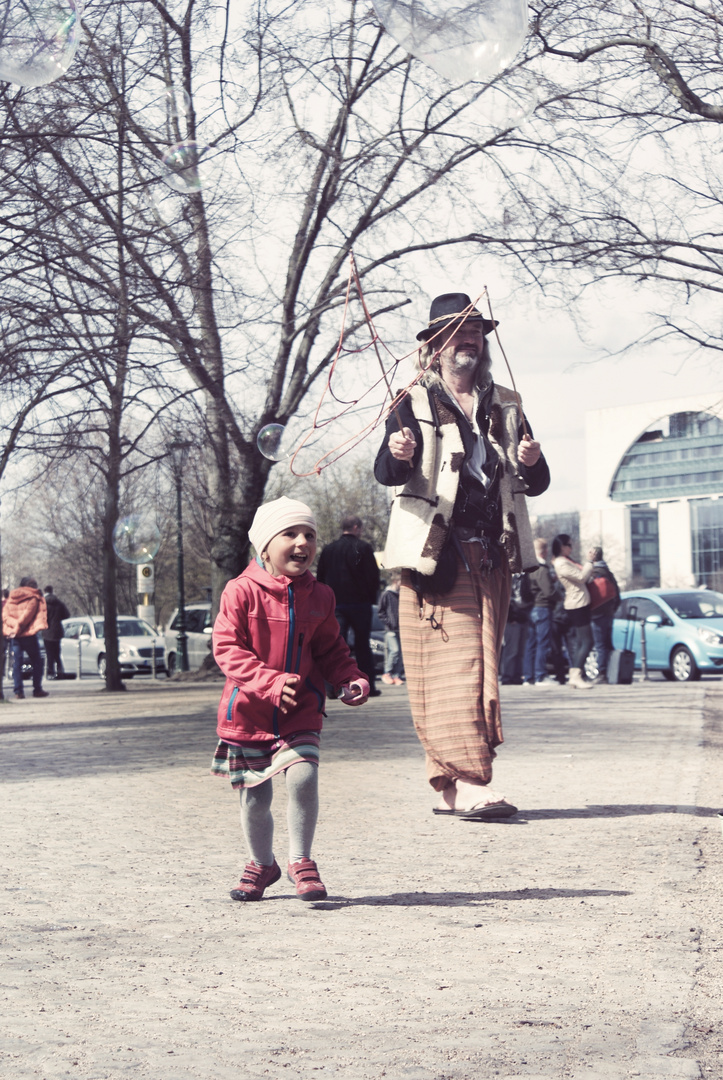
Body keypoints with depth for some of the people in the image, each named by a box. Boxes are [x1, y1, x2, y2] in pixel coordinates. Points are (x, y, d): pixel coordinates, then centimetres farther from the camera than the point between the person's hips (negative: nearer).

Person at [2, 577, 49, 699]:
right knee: (36, 662, 6)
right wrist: (19, 627, -8)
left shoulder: (11, 598, 14)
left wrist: (14, 626, -9)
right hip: (28, 634, -4)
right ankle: (37, 689, 5)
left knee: (17, 663, 4)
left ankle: (18, 690, -3)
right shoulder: (33, 598, -2)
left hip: (15, 635, 4)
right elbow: (28, 613, -13)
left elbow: (5, 615, 2)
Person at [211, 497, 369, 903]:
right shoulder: (242, 592, -12)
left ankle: (301, 861, 1)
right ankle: (262, 863, 34)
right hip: (248, 712, -1)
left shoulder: (319, 596, 1)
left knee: (303, 777, -19)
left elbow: (331, 649, 12)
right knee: (254, 794, 9)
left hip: (301, 711, 1)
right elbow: (227, 648, -16)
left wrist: (352, 680, -7)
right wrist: (270, 682, -28)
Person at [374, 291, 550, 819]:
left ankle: (451, 787, 13)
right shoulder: (415, 403, 4)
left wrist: (532, 463, -8)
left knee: (481, 670, 6)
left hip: (492, 558, 5)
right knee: (453, 668, -12)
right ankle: (469, 784, -17)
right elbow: (386, 473, -9)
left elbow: (537, 484, 15)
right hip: (436, 555, -5)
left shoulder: (505, 406, 18)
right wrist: (398, 454, -32)